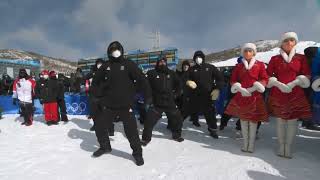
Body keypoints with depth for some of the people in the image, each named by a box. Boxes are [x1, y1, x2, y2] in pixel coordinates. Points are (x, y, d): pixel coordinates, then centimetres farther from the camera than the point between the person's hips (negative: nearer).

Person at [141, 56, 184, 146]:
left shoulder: (171, 73, 8)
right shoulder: (152, 73, -3)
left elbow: (178, 84, 17)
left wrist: (176, 93, 9)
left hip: (170, 102, 4)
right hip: (156, 103, -3)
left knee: (177, 118, 11)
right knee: (150, 120, -8)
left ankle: (176, 135, 35)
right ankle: (146, 138, 13)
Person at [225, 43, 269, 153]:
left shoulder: (260, 65, 5)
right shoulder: (238, 66, 10)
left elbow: (265, 79, -1)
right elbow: (233, 80, 9)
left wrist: (253, 89, -14)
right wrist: (240, 88, -9)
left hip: (255, 96, -2)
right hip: (241, 95, 2)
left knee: (253, 120, -1)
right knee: (243, 119, 7)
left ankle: (251, 144, 11)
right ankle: (245, 143, 19)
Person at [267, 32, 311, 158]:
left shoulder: (301, 58, 8)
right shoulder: (274, 59, 7)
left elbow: (306, 76, 5)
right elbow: (268, 76, 4)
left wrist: (293, 83, -12)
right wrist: (278, 84, -12)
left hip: (296, 94, 1)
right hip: (277, 94, 0)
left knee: (292, 121, 2)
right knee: (280, 121, 4)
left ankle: (288, 148, 13)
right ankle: (281, 146, 15)